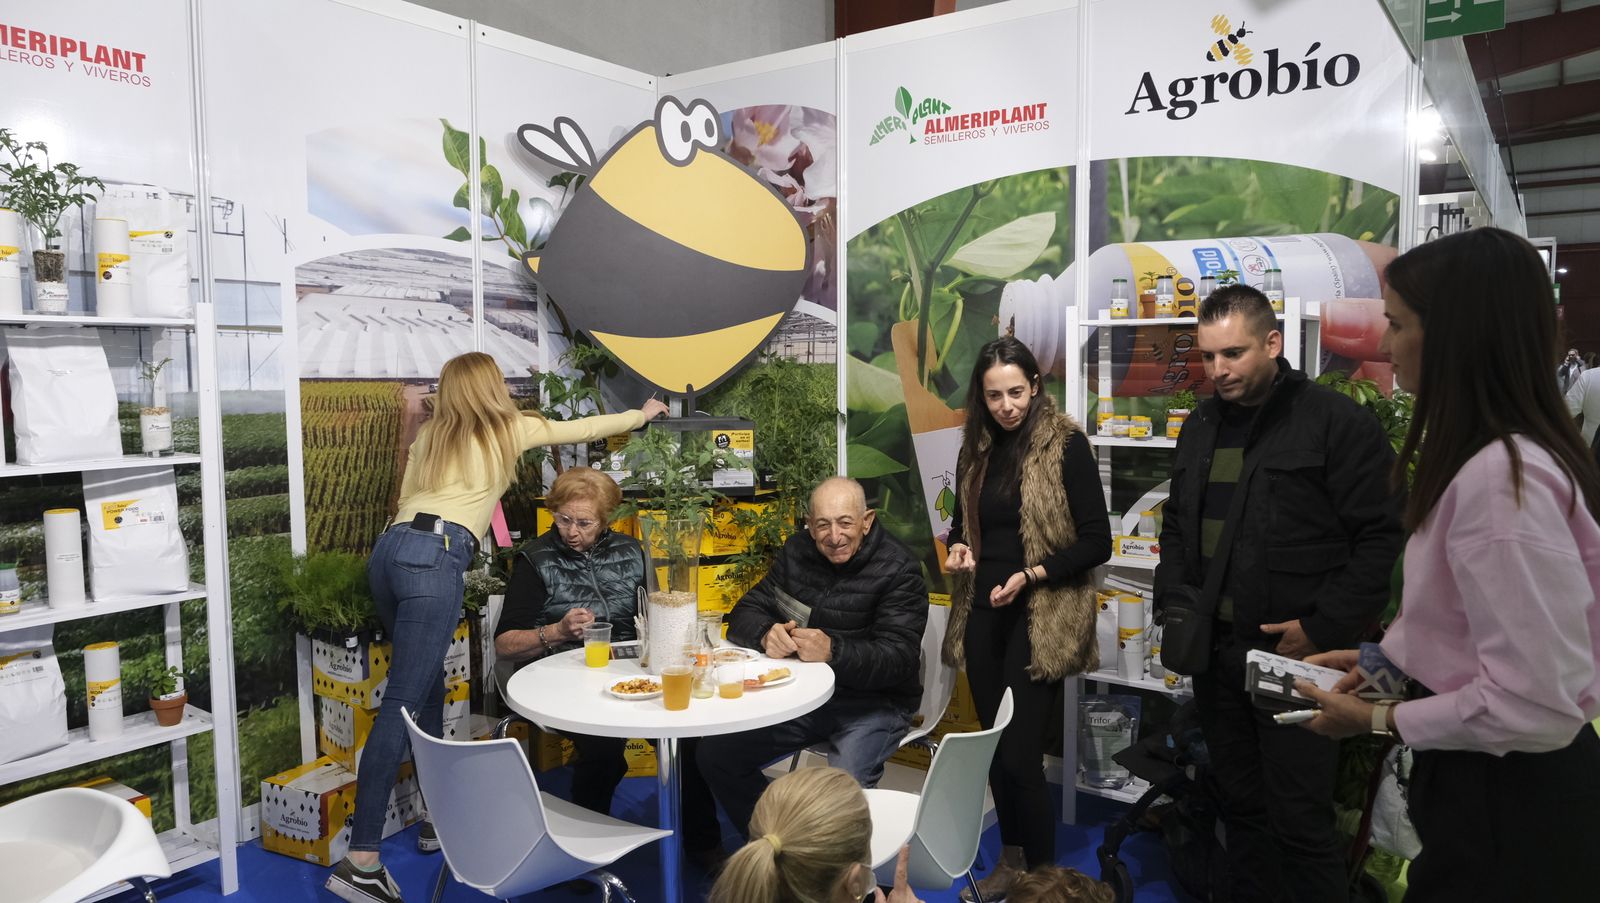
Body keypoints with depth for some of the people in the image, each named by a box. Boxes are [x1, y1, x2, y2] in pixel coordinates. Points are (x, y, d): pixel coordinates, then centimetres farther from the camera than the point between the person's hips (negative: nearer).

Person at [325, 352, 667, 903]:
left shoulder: (430, 435, 24)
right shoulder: (509, 429, 12)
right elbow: (581, 429, 25)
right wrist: (640, 415, 40)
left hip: (389, 549, 7)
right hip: (433, 561, -7)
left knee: (427, 688, 19)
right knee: (402, 706, -10)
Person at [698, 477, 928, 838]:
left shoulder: (899, 571, -13)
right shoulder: (797, 552, 3)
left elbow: (899, 658, -21)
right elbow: (744, 614, 3)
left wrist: (832, 652, -39)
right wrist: (766, 633, -22)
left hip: (873, 703, -5)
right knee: (715, 754, -8)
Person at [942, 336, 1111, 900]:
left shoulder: (1066, 445, -9)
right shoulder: (977, 449, 9)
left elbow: (1097, 542, -10)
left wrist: (1030, 575, -21)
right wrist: (957, 548, -4)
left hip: (1040, 619, -6)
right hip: (983, 616, 6)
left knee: (1020, 754, -6)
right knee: (994, 746, 13)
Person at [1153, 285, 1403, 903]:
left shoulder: (1337, 422, -8)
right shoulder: (1201, 427, 12)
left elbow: (1382, 538, -11)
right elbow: (1177, 525, 22)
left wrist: (1323, 628, -15)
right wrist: (1173, 598, 8)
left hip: (1294, 653, -6)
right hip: (1215, 648, 6)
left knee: (1300, 818, -2)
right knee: (1240, 804, 16)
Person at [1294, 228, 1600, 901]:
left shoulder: (1502, 477, -27)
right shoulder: (1492, 458, 6)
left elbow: (1535, 703, -29)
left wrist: (1376, 720, -17)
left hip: (1505, 790, -9)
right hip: (1494, 776, 9)